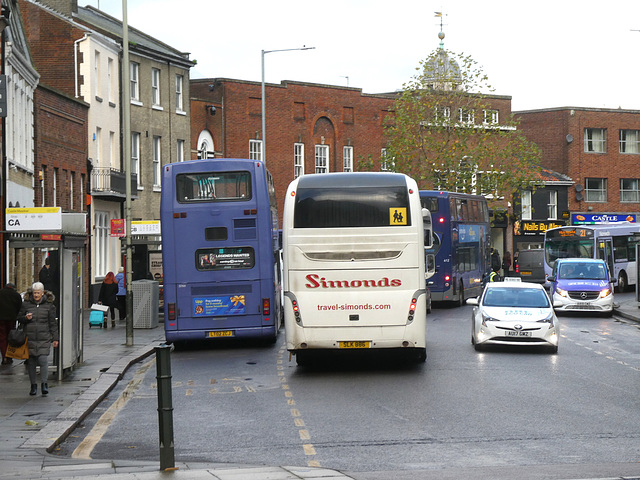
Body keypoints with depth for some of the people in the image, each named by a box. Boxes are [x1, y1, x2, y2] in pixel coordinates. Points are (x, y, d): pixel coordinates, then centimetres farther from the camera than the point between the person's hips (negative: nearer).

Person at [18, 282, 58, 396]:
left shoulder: (49, 305, 5)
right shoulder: (26, 304, 6)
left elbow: (53, 323, 7)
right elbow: (19, 318, 14)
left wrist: (55, 338, 5)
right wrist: (26, 318, -9)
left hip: (44, 338, -2)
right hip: (30, 338, 2)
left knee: (43, 360, -12)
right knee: (31, 362, 5)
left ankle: (44, 384, 0)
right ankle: (33, 385, 17)